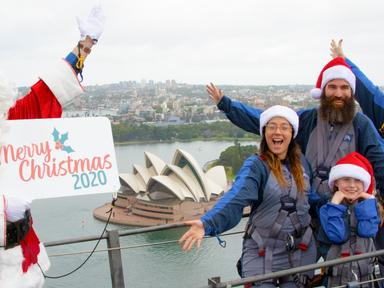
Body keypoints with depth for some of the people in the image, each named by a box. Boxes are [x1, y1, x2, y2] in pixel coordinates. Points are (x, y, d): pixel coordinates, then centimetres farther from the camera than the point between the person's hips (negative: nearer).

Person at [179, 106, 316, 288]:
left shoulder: (301, 163, 4)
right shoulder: (255, 165, -12)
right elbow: (235, 199, -27)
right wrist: (207, 223, -42)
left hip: (299, 252, 4)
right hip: (262, 253, -4)